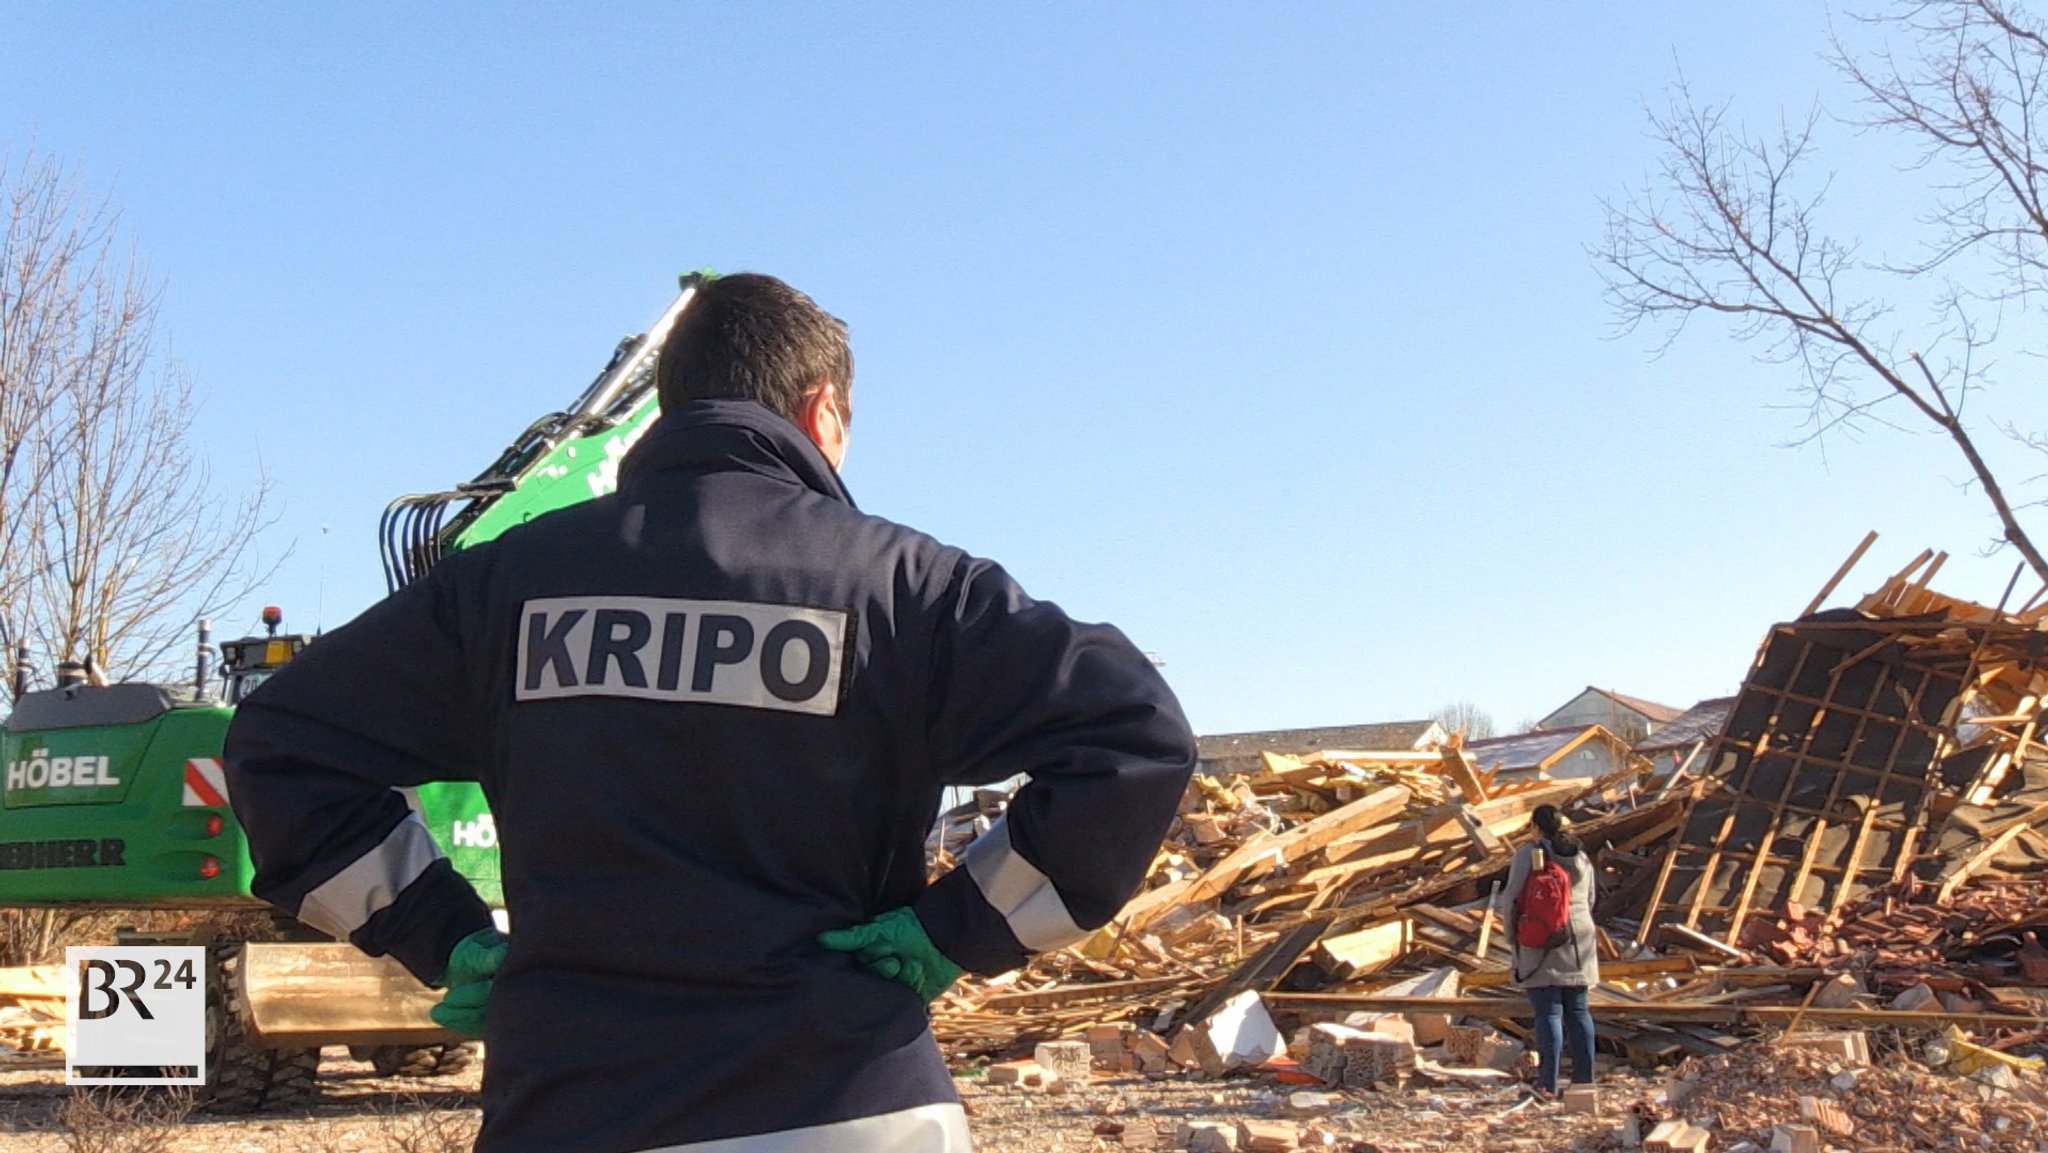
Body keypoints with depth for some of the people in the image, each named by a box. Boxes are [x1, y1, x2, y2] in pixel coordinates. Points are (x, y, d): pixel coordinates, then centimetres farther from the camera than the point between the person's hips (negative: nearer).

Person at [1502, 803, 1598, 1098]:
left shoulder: (1529, 853, -8)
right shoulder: (1582, 856, 10)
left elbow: (1513, 897, -9)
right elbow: (1589, 900, 16)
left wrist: (1512, 935, 3)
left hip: (1540, 944, -5)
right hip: (1578, 942, 5)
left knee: (1548, 1013, -7)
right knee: (1578, 1011, 11)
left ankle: (1548, 1084, -10)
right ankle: (1584, 1079, 11)